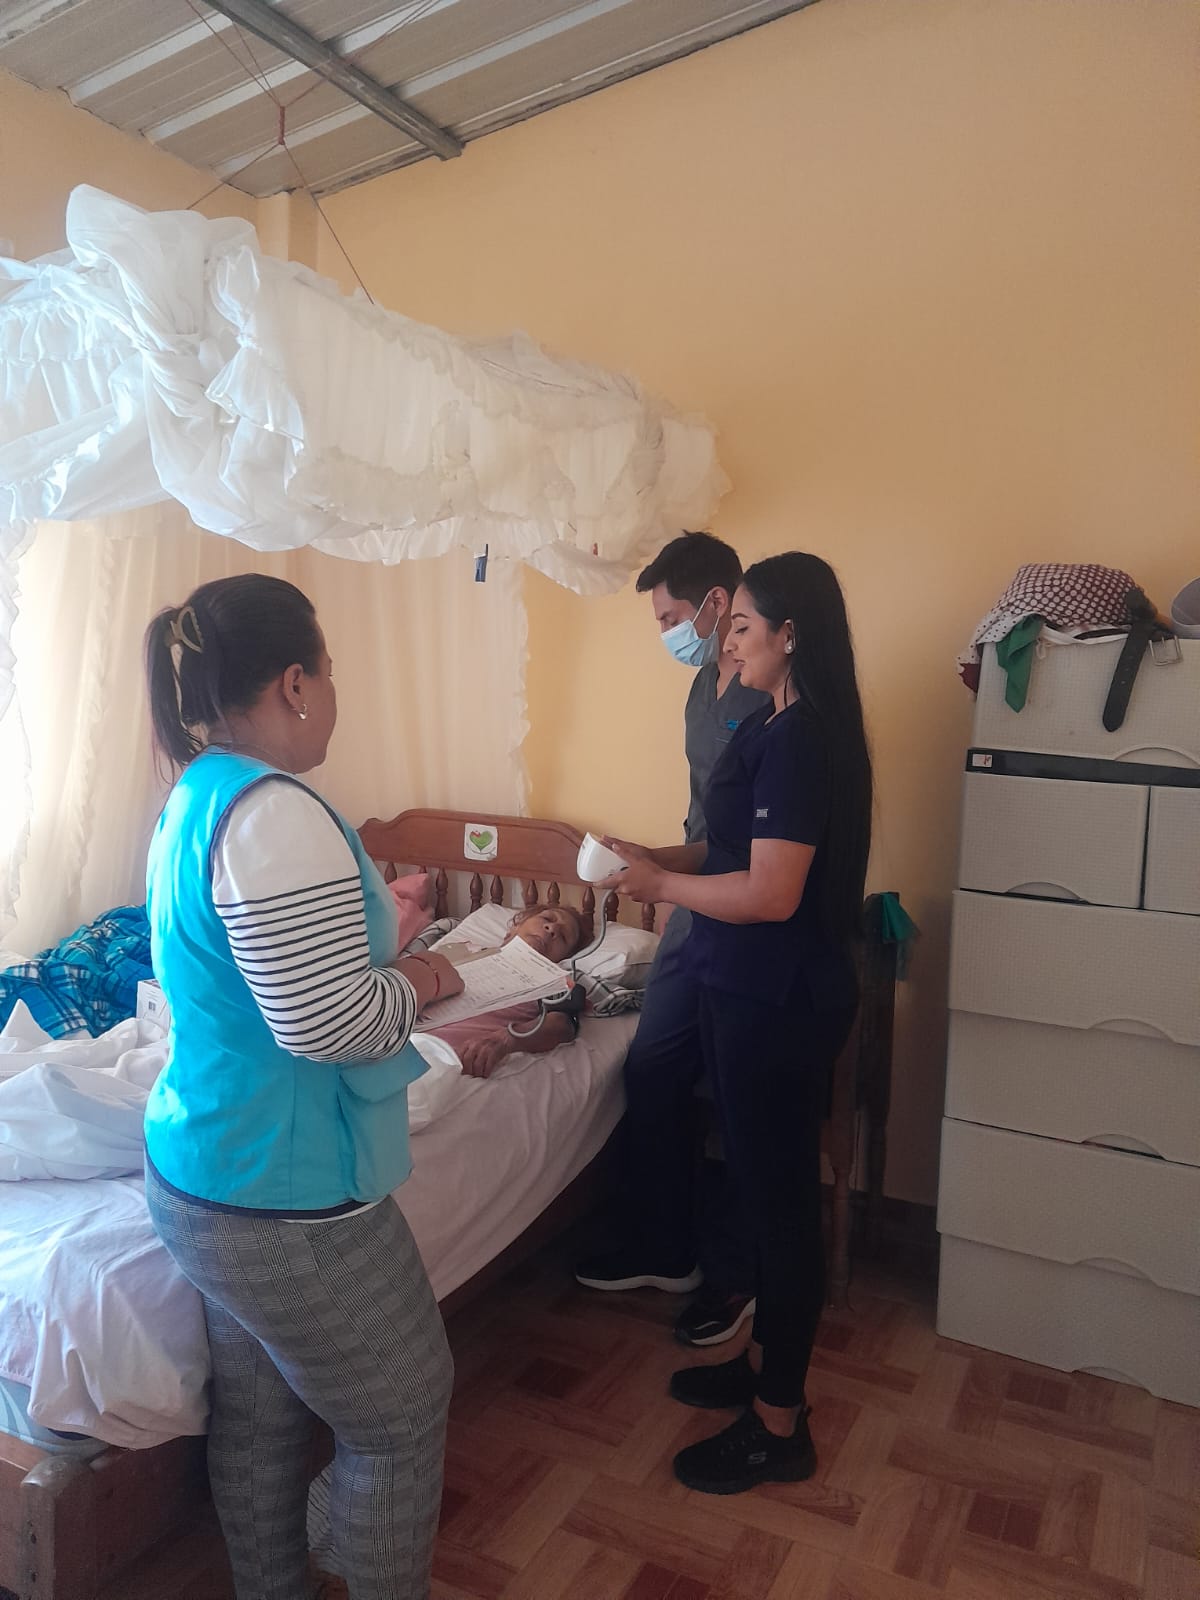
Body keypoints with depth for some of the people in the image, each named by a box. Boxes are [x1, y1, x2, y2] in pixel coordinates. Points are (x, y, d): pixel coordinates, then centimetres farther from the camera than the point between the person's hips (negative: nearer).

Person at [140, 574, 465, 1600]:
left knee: (257, 1414, 24)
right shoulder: (275, 814, -25)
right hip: (288, 1203, -9)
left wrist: (368, 922, 16)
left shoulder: (193, 798, 7)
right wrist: (416, 982, -11)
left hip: (202, 1176, 9)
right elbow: (326, 1022, -28)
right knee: (403, 1416, 12)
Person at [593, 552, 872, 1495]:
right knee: (770, 1184, 21)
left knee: (780, 1194, 4)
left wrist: (660, 884, -13)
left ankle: (779, 1426, 23)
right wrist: (661, 859, 6)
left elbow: (770, 893, -26)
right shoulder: (786, 729, 11)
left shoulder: (800, 740, -21)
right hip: (760, 993, 10)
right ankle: (767, 1361, 40)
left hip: (779, 1003, -10)